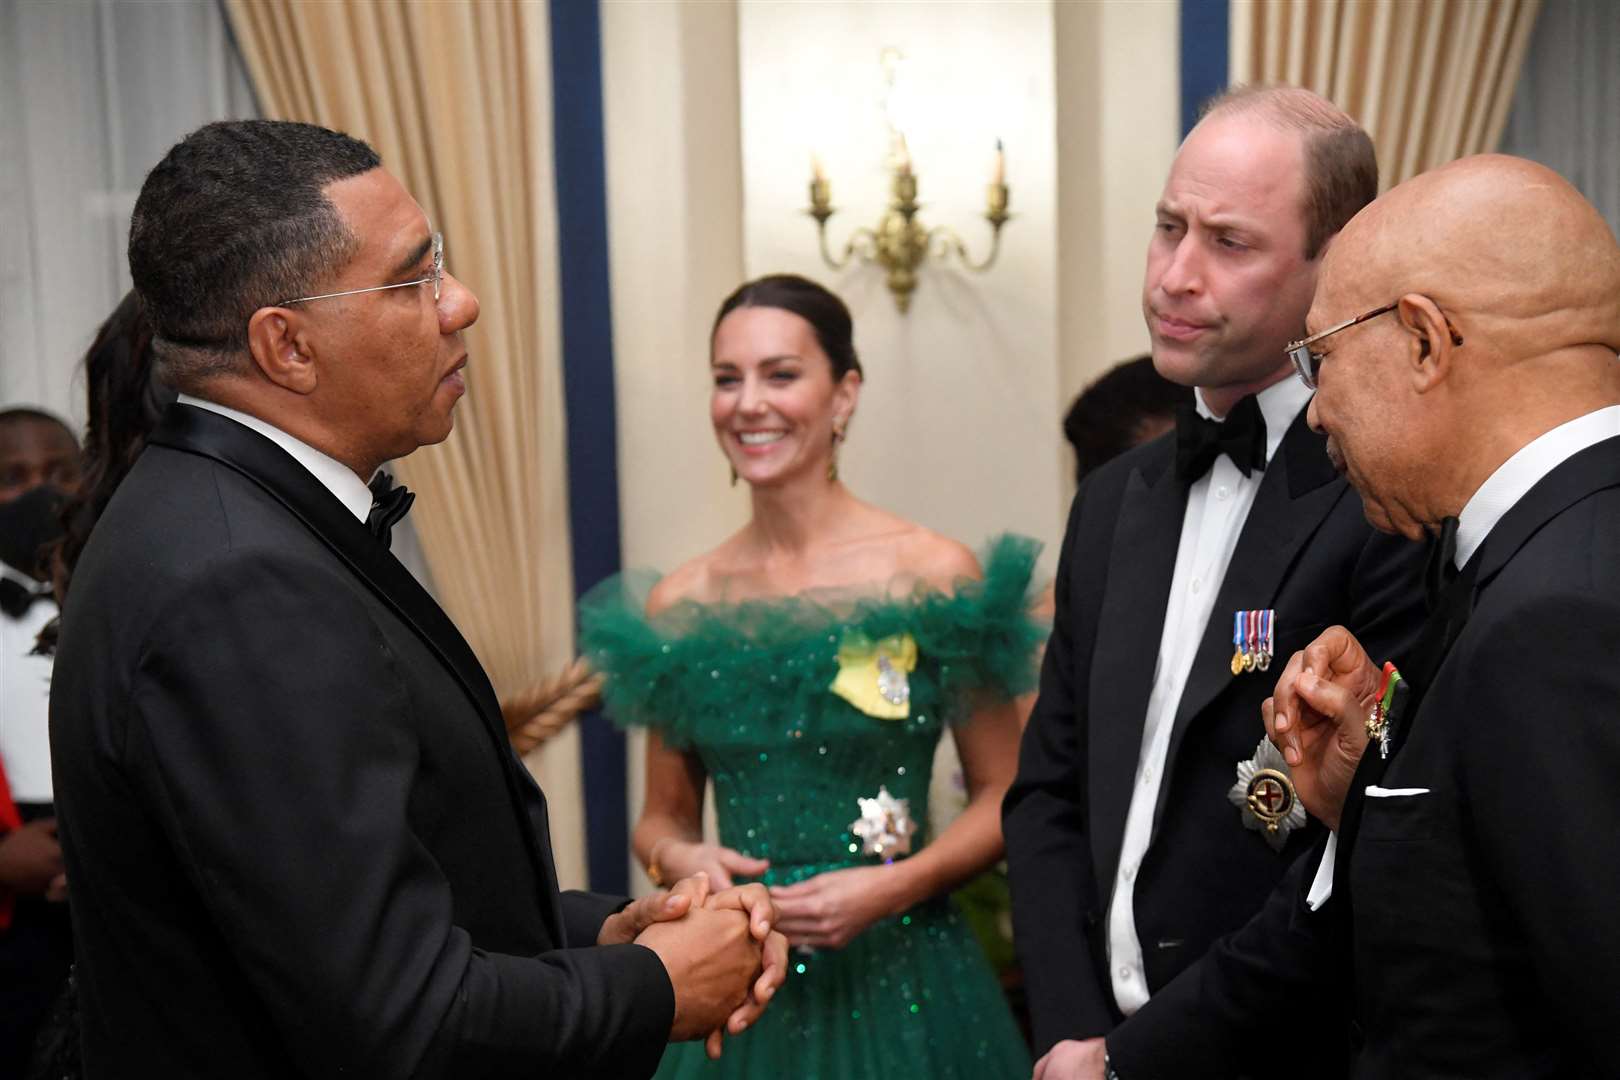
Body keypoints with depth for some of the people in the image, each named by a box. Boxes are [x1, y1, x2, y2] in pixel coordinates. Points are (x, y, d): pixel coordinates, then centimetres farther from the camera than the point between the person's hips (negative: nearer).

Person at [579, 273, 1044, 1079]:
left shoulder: (935, 578, -7)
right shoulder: (677, 607, 1)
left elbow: (1004, 797, -1)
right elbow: (663, 815, 11)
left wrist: (891, 888, -14)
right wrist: (677, 856, -9)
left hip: (899, 980, -2)